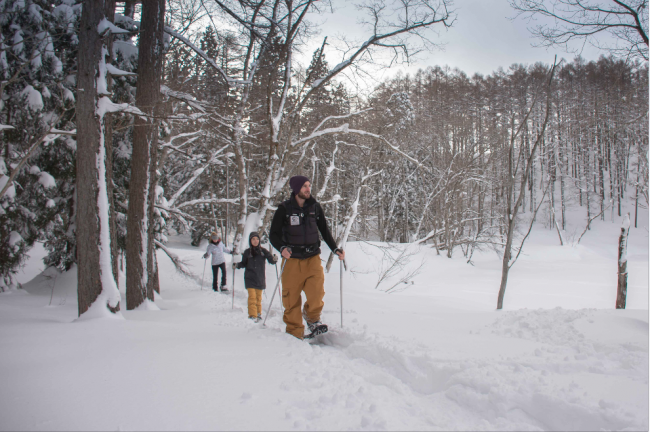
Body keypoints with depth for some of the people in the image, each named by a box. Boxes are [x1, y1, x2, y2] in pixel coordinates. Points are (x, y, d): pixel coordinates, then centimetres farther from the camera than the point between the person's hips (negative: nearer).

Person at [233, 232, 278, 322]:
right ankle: (252, 315, -8)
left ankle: (258, 314, 23)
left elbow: (271, 259, -2)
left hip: (260, 279, 1)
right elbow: (244, 263, 9)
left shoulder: (263, 251, 1)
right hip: (250, 279, -1)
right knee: (252, 297, -9)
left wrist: (274, 259, -23)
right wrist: (237, 265, -9)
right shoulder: (247, 252, 2)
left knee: (258, 297, 10)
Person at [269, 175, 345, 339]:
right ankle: (295, 332, 19)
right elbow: (274, 235, 0)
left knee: (316, 290, -17)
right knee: (291, 297, 2)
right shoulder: (284, 209, -1)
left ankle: (312, 318, 12)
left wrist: (335, 249, 5)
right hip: (292, 259, -1)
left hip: (313, 258, 1)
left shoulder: (315, 207, 7)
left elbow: (325, 231, 17)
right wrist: (282, 248, -20)